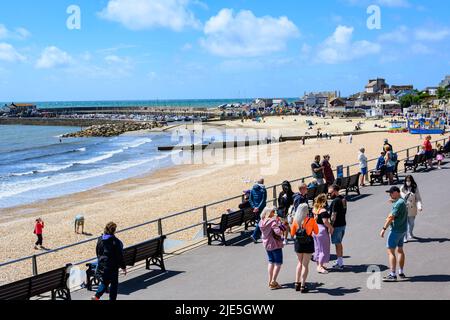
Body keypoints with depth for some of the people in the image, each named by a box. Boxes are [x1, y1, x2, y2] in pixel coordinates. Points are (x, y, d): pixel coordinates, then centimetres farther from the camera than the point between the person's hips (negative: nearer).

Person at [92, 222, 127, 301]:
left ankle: (97, 296, 6)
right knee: (114, 284, 11)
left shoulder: (100, 239, -1)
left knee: (104, 282, 21)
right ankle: (112, 299, 16)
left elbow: (97, 252, 10)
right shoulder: (116, 242, -18)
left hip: (102, 265, 6)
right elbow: (120, 256, -14)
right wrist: (123, 267, -4)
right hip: (112, 267, -5)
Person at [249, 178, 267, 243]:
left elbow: (250, 200, 3)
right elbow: (263, 200, -16)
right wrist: (258, 207, -16)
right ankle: (254, 236, -16)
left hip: (255, 208, 6)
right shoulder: (263, 190, -10)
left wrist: (254, 207, -2)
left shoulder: (252, 190, 7)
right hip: (261, 208, -6)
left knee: (258, 221, 20)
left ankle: (259, 235, 29)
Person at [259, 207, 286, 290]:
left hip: (266, 244, 8)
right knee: (278, 263, 2)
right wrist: (279, 221, -8)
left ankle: (270, 281, 23)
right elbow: (278, 232, -27)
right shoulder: (273, 221, -21)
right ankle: (273, 282, -3)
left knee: (271, 262, 19)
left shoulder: (262, 222, 2)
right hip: (275, 244, -8)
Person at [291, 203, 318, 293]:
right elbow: (316, 232, 0)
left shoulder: (295, 220, -3)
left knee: (300, 263, 21)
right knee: (305, 264, 3)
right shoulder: (311, 220, -11)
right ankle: (302, 286, 2)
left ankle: (297, 283, 21)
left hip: (298, 244, 3)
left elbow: (292, 233, 3)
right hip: (308, 244, -3)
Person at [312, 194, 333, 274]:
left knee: (318, 248, 18)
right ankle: (320, 266, -1)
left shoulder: (314, 209, 5)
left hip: (315, 229, 8)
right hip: (322, 230, -8)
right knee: (324, 249, 1)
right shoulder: (323, 211, -20)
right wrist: (331, 227, -9)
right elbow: (325, 222, -24)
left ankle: (319, 264, 27)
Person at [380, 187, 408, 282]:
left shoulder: (398, 203, -20)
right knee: (400, 250, 19)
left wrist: (384, 228, -22)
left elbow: (391, 217, -23)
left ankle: (393, 275, -9)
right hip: (403, 229, 11)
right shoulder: (402, 201, 12)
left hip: (396, 230, -11)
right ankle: (401, 273, 26)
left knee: (390, 251, -8)